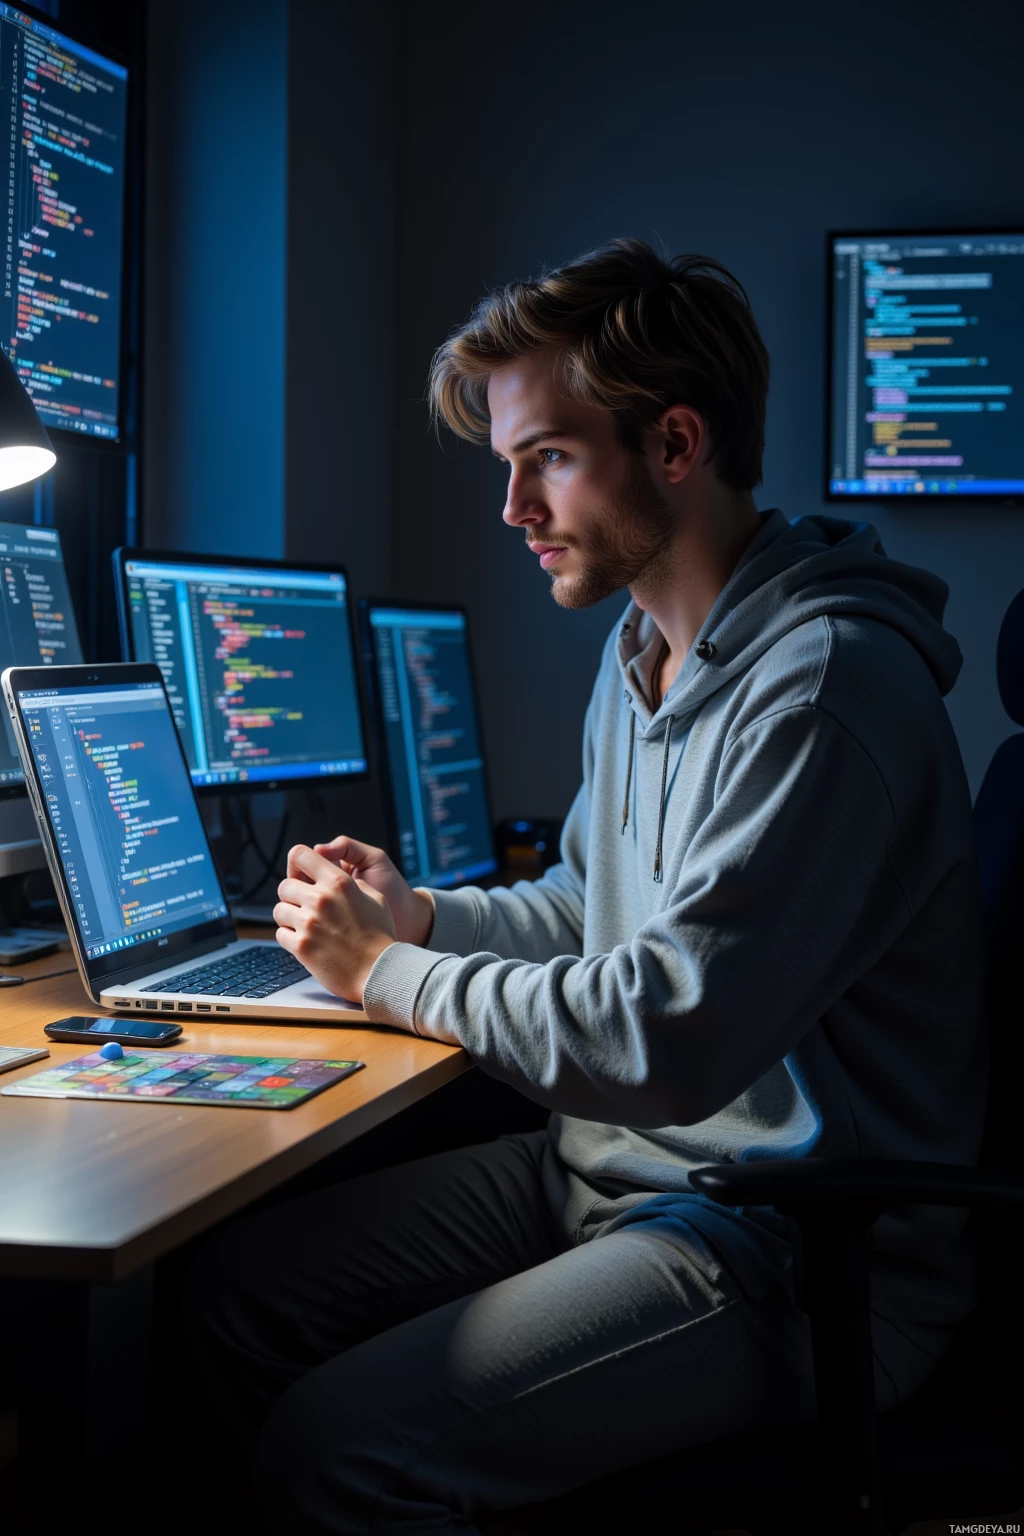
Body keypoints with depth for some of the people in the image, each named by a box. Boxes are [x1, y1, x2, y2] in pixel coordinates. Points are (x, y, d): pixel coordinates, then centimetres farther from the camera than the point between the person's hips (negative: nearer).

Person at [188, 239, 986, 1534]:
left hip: (799, 1248, -9)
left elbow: (666, 1041, -26)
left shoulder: (824, 688, -22)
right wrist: (421, 917, 5)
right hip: (608, 1169, 9)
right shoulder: (641, 650, 11)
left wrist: (391, 973, -12)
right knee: (238, 1287, 4)